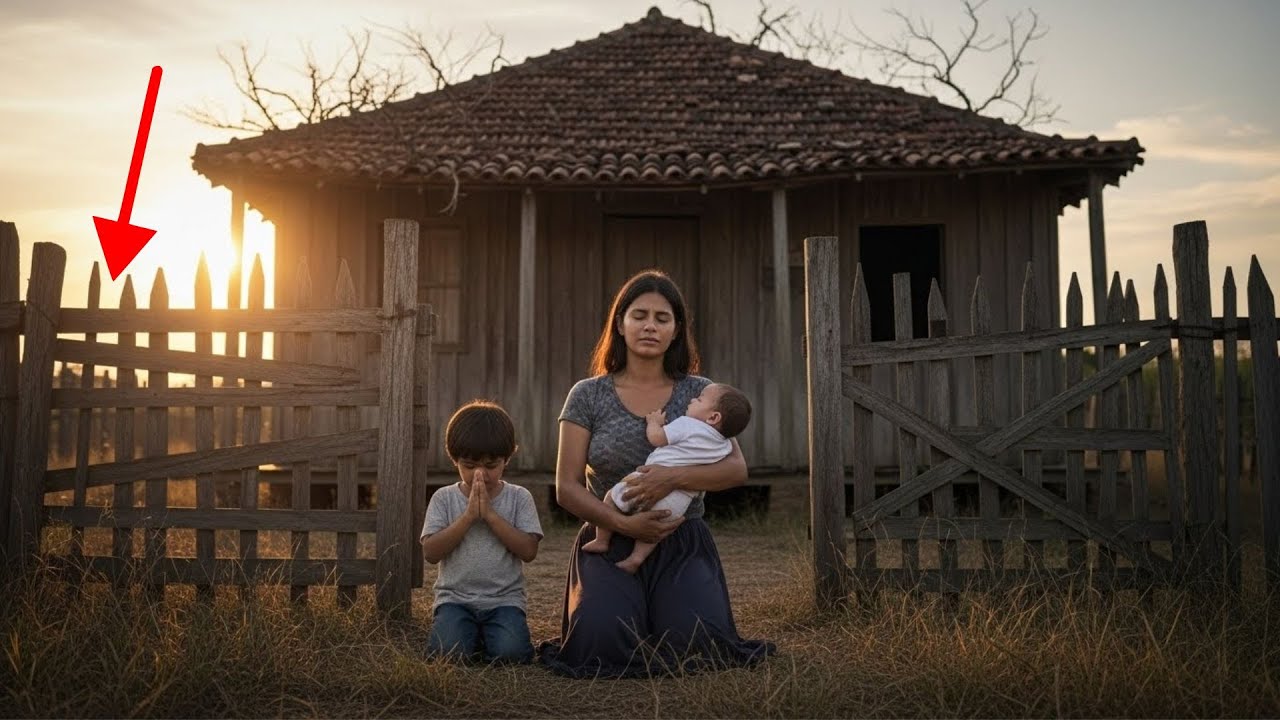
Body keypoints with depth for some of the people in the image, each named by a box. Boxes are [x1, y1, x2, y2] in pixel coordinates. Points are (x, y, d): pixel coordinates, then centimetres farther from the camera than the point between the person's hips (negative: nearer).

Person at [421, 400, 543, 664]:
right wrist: (469, 516, -14)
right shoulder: (444, 498, 4)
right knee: (449, 651, -26)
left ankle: (488, 634, 8)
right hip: (455, 597, 0)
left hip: (504, 599, 0)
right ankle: (471, 634, 7)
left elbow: (528, 550, -9)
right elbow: (431, 552, -7)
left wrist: (490, 514, -13)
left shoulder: (519, 498, 3)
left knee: (509, 652, -26)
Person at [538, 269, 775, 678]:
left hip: (683, 543, 1)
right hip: (611, 542, 0)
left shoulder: (699, 393, 6)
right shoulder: (589, 396, 3)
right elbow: (567, 488, -1)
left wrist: (674, 478, -22)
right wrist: (624, 524, -16)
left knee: (697, 644, -22)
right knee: (604, 643, -24)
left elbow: (736, 469, -4)